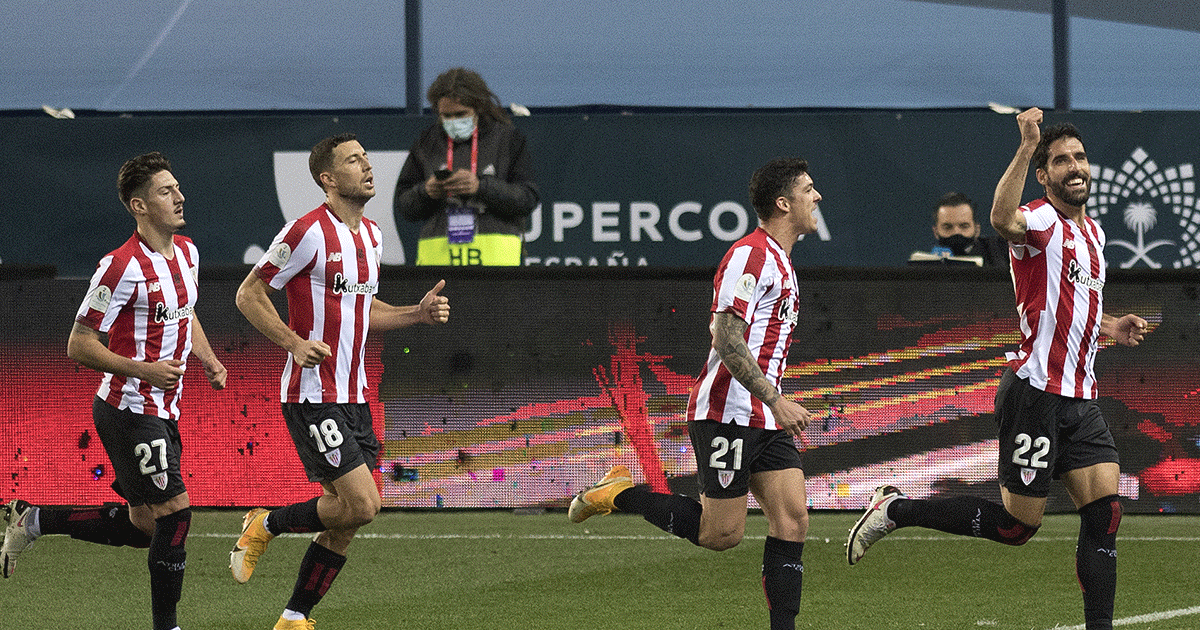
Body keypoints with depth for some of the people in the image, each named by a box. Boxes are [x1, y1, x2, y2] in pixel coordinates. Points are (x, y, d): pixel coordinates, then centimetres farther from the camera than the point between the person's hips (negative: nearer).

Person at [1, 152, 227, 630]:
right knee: (174, 513, -11)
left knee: (144, 527, 12)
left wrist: (207, 358, 8)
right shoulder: (122, 267, -19)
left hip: (161, 411, 9)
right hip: (130, 409, -9)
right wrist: (145, 370, -23)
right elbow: (79, 345, -16)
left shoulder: (187, 252, 7)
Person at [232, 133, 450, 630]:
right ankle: (265, 526, 6)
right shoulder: (309, 232, -13)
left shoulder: (371, 235, 12)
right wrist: (295, 342, -21)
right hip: (312, 396, -8)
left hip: (353, 396, 8)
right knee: (362, 504, -16)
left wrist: (418, 313, 10)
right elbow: (249, 294, -10)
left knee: (344, 525, 5)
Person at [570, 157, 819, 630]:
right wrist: (775, 400, -25)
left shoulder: (779, 262, 18)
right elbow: (726, 339, -22)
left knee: (792, 520, -2)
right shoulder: (750, 255, -14)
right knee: (722, 532, -6)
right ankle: (621, 493, 9)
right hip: (727, 412, -10)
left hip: (764, 417, 10)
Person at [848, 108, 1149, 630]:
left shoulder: (1093, 231, 17)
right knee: (1017, 524, -3)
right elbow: (1003, 219, -38)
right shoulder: (1040, 222, -11)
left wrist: (1110, 326, 17)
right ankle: (896, 510, 12)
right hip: (1036, 392, -8)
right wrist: (1026, 147, -41)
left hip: (1080, 400, 8)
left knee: (1104, 512, -3)